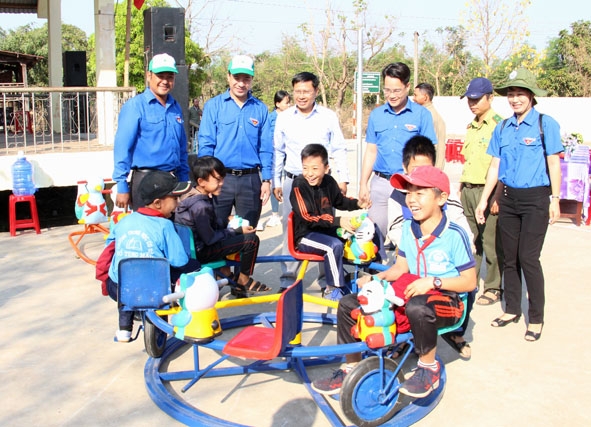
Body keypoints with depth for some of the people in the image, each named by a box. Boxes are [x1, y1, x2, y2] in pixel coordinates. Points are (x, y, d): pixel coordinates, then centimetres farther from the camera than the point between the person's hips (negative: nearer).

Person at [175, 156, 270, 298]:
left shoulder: (191, 195, 5)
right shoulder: (200, 206, -25)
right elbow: (210, 238, -21)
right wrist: (237, 231, -11)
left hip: (189, 245, 10)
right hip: (199, 252, -10)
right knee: (251, 239, -14)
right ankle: (243, 281, 6)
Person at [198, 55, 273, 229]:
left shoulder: (260, 109, 7)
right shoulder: (214, 105, 1)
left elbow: (265, 148, 6)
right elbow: (206, 145, -2)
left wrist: (266, 180, 1)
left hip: (251, 180, 2)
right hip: (221, 178, -2)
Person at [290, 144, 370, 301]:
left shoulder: (329, 182, 0)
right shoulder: (299, 186, -18)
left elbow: (340, 201, 22)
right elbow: (308, 219, -25)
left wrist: (357, 204, 2)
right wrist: (338, 221, -33)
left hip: (326, 230, 7)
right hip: (305, 235, -7)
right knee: (335, 245, -31)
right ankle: (333, 290, -17)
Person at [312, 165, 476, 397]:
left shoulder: (454, 235, -14)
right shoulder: (408, 228, 4)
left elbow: (469, 281, -12)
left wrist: (433, 282, -26)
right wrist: (377, 277, -8)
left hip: (446, 301, -6)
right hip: (409, 295, 6)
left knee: (418, 306, -43)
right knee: (348, 304, -6)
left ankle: (428, 368, -15)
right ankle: (351, 368, 7)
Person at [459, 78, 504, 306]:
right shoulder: (471, 127, 16)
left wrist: (497, 196, -18)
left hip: (487, 191, -8)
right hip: (468, 190, 8)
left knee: (492, 244, 0)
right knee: (471, 241, 14)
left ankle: (493, 288, 11)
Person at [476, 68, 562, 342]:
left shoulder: (546, 124, -5)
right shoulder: (502, 128, 8)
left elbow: (553, 164, -4)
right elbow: (495, 165, 10)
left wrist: (555, 200, -8)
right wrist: (484, 200, 8)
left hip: (536, 199, -5)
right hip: (508, 198, 5)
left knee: (528, 258, -6)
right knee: (509, 257, 10)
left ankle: (536, 318, 8)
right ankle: (512, 310, 23)